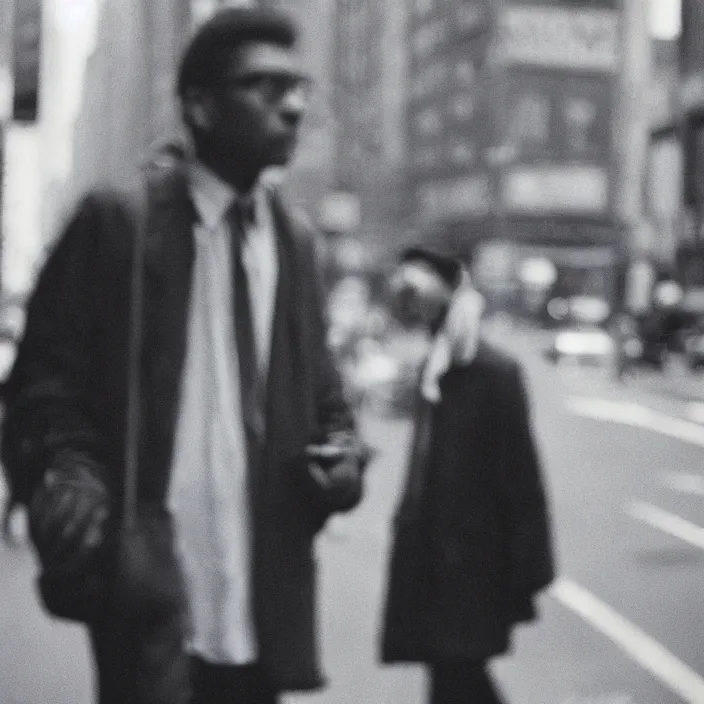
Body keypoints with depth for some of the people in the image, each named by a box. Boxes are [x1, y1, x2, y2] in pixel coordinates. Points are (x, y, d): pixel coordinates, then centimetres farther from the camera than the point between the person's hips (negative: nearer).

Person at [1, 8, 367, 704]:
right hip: (148, 581, -5)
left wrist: (342, 451, 1)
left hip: (262, 590, 5)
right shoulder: (116, 220, -4)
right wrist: (68, 476, -21)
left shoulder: (293, 239, 12)